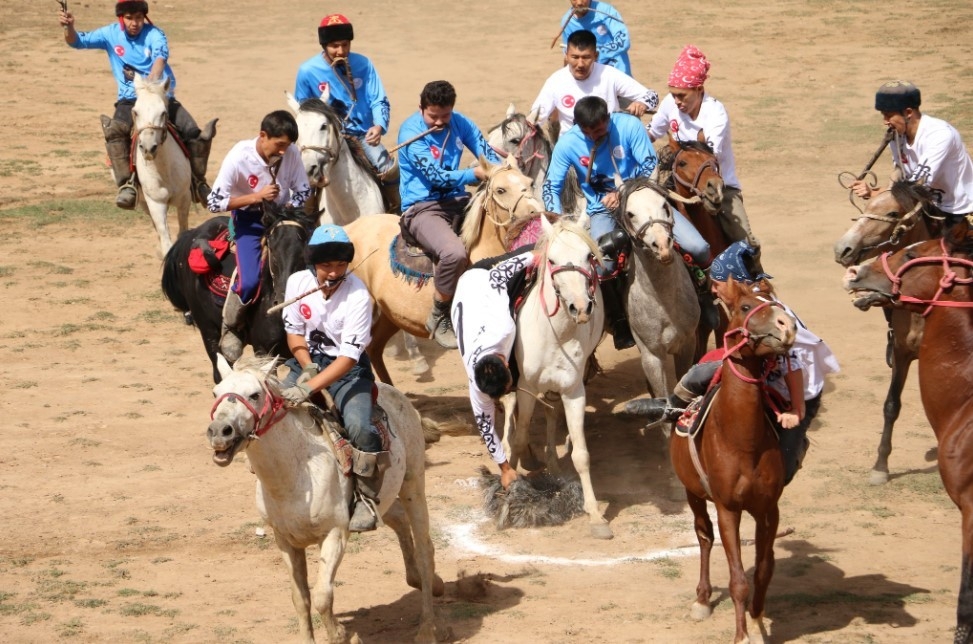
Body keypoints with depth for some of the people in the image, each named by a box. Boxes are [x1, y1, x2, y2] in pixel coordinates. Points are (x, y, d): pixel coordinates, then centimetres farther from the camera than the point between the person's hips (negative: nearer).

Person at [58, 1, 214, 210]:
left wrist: (152, 83, -46)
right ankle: (126, 185, -29)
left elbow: (160, 58, -25)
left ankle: (198, 183, 8)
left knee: (194, 133, -14)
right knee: (114, 131, -31)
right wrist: (69, 28, -24)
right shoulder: (111, 34, 2)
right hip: (130, 101, 0)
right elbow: (79, 41, 0)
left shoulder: (155, 35, -7)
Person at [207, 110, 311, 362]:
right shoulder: (239, 157, -24)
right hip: (249, 220, -4)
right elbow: (214, 203, -21)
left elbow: (302, 191, -2)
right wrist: (257, 197, -27)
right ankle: (230, 330, 2)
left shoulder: (291, 152, -15)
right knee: (250, 280, -23)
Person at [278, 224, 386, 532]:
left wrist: (310, 387, -37)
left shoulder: (357, 296, -22)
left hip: (348, 370, -4)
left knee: (361, 427, -28)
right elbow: (294, 332, 4)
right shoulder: (298, 282, -8)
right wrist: (307, 368, -15)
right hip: (308, 362, 5)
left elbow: (348, 357, -26)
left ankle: (366, 500, -9)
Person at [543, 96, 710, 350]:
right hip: (603, 211, 0)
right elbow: (551, 186, -4)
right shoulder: (568, 144, -9)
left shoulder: (629, 125, -12)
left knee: (698, 248, -16)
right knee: (601, 267, -30)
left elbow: (651, 166, -11)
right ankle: (618, 321, -2)